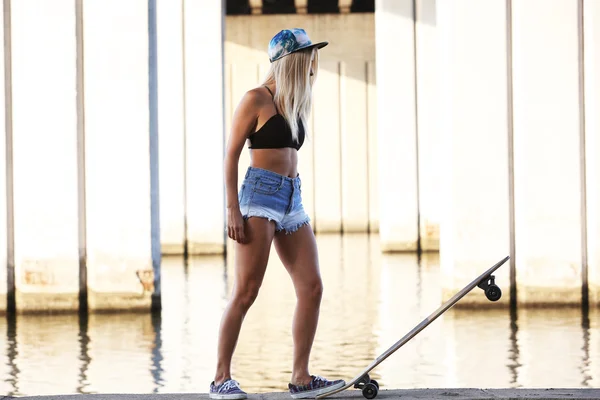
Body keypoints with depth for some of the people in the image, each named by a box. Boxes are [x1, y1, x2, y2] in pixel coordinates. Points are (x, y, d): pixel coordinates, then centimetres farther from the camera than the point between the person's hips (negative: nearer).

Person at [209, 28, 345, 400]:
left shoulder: (297, 103, 18)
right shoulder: (257, 99, -3)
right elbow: (232, 154, -5)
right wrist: (233, 209, -13)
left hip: (293, 199, 8)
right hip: (261, 193, -8)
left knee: (312, 287, -1)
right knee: (246, 292, -10)